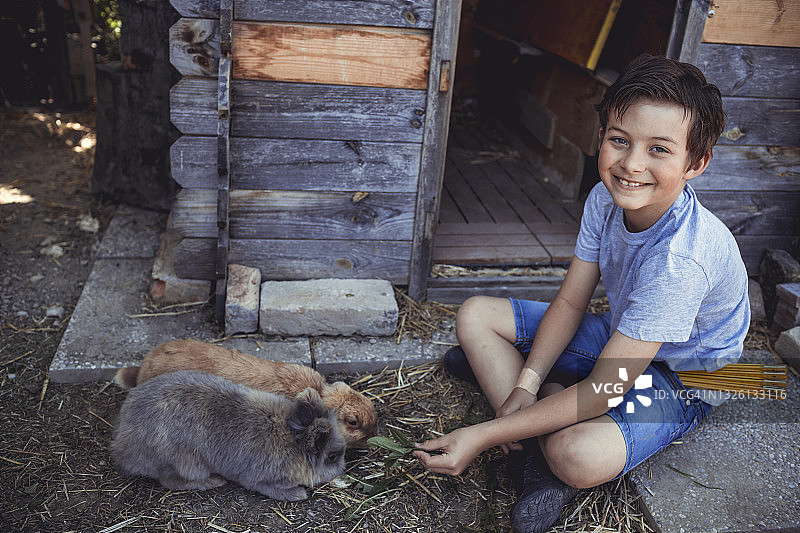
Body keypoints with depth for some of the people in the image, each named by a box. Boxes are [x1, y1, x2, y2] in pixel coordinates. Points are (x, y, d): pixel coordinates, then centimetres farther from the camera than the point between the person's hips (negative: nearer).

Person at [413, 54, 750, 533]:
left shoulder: (680, 260, -37)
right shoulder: (607, 197, -14)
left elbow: (604, 391, -35)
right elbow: (570, 302, -6)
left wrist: (484, 435, -34)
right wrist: (525, 386, -20)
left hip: (680, 378, -7)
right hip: (617, 335, 8)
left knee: (577, 456, -39)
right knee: (475, 315, -3)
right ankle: (538, 455, -12)